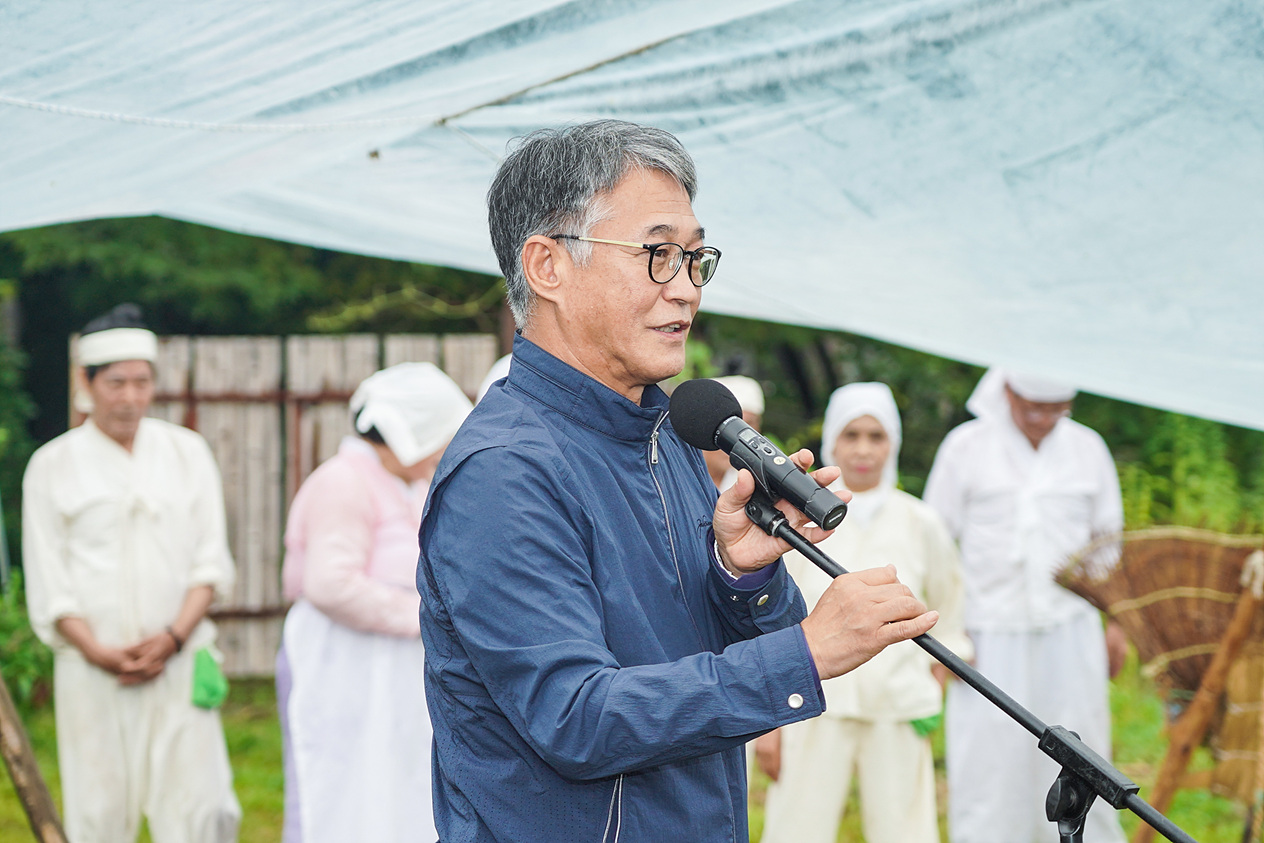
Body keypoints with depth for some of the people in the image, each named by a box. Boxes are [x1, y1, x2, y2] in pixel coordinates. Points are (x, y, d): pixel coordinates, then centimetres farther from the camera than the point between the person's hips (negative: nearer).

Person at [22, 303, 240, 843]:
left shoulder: (187, 453, 10)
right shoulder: (52, 466, 5)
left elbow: (212, 561, 6)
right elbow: (47, 583, 2)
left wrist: (173, 638, -9)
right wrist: (98, 652, -12)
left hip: (177, 662, 1)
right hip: (92, 671, -1)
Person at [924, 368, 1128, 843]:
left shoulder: (1088, 448, 6)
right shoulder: (966, 447, -2)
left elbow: (1107, 539, 15)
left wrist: (1115, 624, 13)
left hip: (1069, 630, 2)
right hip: (991, 634, -2)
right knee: (987, 755, -2)